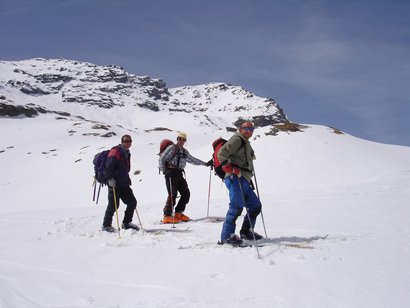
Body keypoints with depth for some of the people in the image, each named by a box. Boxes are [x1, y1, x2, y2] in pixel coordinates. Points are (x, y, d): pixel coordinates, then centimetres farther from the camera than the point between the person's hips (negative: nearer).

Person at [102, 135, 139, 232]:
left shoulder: (127, 153, 21)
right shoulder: (116, 151, -6)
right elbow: (109, 165, -15)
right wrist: (110, 178, -22)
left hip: (124, 184, 9)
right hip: (115, 183, -8)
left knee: (132, 202, 5)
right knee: (113, 205, -8)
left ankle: (126, 223, 18)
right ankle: (106, 225, 5)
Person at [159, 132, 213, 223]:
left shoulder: (185, 151, 21)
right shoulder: (172, 148, 1)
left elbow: (192, 160, 28)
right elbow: (161, 159, -1)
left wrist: (205, 164, 26)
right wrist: (164, 171, -9)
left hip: (179, 174, 7)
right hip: (171, 173, -7)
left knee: (186, 193, -1)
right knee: (172, 194, -14)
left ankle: (178, 213, 8)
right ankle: (167, 215, -9)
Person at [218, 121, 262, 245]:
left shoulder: (246, 144, 28)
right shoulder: (237, 139, -2)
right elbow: (222, 152, -15)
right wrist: (228, 166, -23)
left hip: (245, 181, 10)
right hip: (235, 179, -10)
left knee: (256, 206, 14)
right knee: (237, 206, -22)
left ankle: (246, 232, 23)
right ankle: (226, 236, -21)